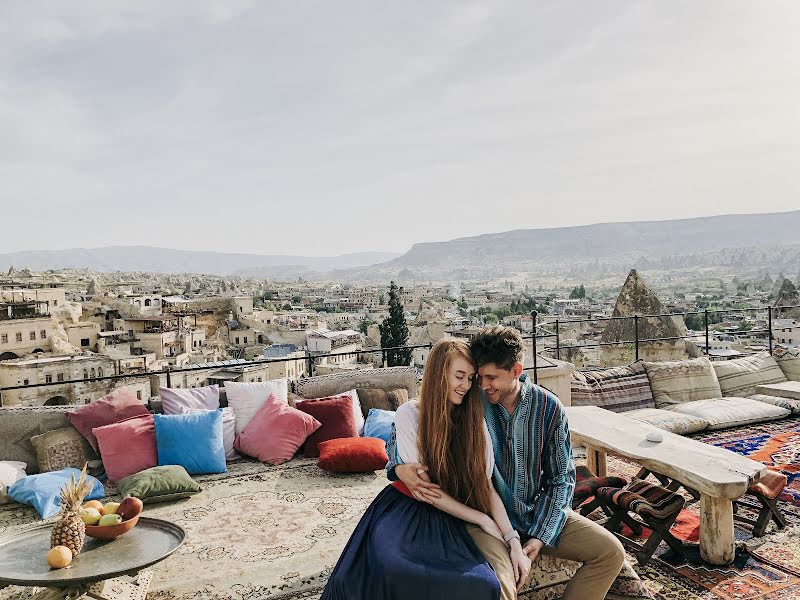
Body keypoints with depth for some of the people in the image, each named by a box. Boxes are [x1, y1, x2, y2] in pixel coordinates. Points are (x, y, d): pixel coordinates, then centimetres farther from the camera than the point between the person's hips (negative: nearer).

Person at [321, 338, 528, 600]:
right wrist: (482, 519, -12)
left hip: (449, 519, 3)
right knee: (385, 571, -37)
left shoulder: (474, 420, 1)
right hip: (405, 510, -3)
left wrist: (513, 540, -15)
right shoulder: (409, 414, -10)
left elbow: (486, 485, -2)